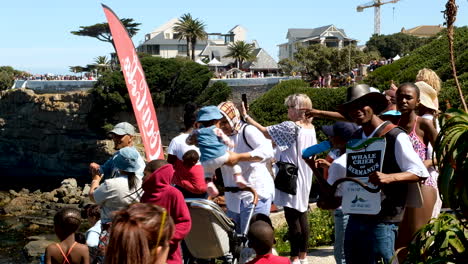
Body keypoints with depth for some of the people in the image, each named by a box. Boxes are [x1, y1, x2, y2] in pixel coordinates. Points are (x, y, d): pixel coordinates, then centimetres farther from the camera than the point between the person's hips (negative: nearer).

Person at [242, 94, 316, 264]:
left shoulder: (290, 127, -17)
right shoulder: (311, 128, 7)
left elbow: (265, 132, -13)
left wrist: (246, 116, -2)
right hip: (304, 178, 8)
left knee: (292, 218, -2)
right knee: (301, 215, 14)